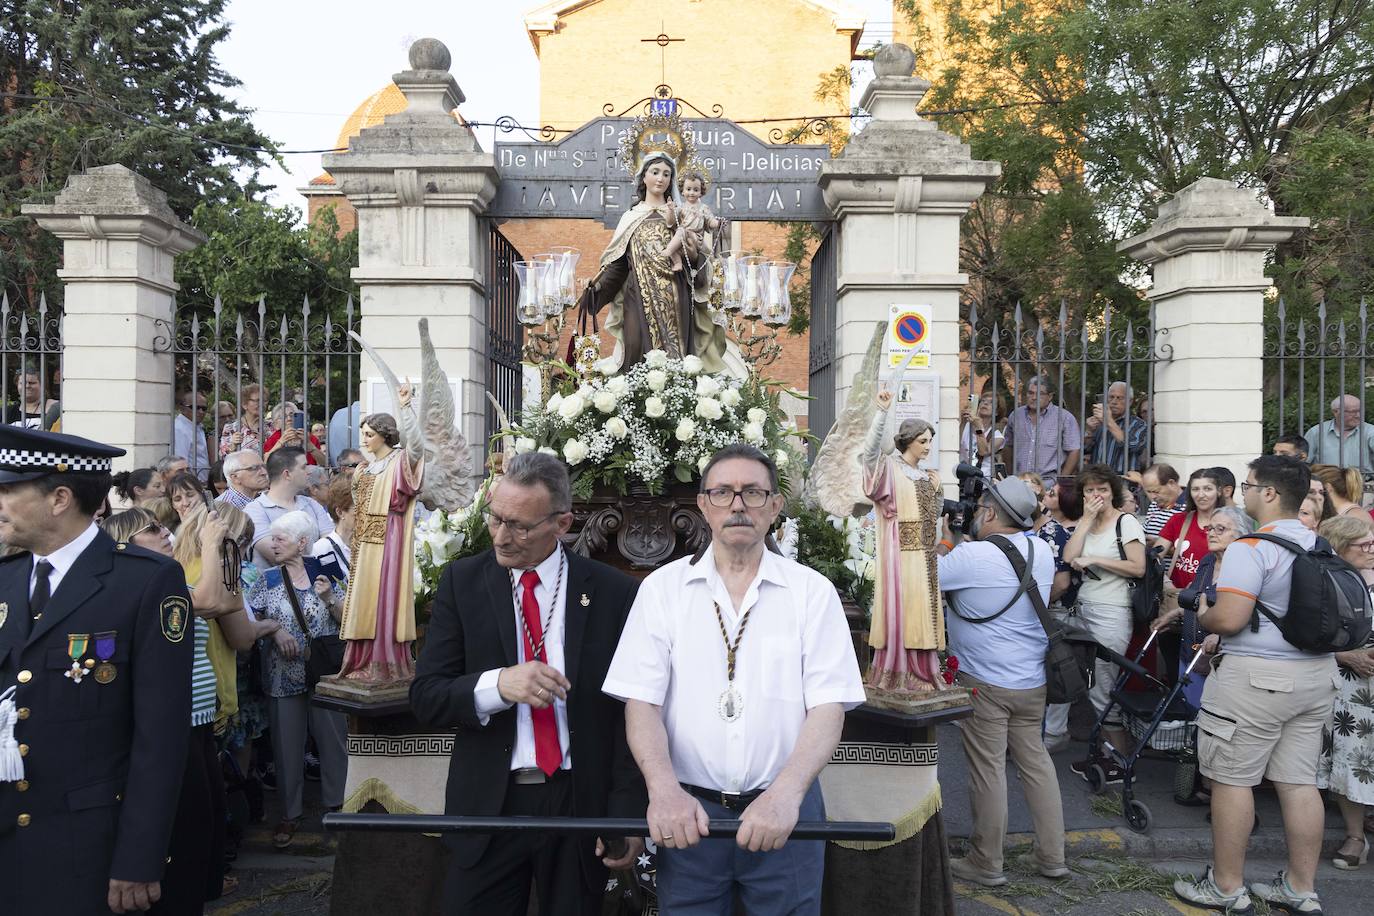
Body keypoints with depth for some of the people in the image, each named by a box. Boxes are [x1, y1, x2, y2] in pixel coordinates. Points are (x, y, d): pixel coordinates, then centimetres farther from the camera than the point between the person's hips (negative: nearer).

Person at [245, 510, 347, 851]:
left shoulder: (323, 573, 2)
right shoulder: (267, 580, 3)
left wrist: (330, 598, -14)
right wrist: (274, 630, -14)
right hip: (284, 678, 0)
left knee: (334, 740, 6)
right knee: (287, 745, 7)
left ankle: (336, 805, 23)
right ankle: (290, 814, 21)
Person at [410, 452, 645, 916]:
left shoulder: (613, 591, -4)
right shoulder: (463, 581, -1)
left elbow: (629, 712, -2)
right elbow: (425, 697, -4)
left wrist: (628, 812, -7)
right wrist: (497, 684, -23)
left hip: (582, 804, 0)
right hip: (488, 803, 1)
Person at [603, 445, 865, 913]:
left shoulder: (812, 590, -1)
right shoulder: (662, 587, 1)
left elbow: (828, 707, -6)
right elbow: (641, 702, -4)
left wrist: (785, 794, -21)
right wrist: (664, 789, -20)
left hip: (785, 810, 0)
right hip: (687, 812, 0)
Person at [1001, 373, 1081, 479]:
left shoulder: (1065, 418, 2)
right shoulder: (1015, 415, 14)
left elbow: (1074, 451, 0)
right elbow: (1008, 447, 22)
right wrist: (1010, 477, 17)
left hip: (1049, 480, -3)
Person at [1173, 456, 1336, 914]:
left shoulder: (1251, 549, -16)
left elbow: (1229, 619, -23)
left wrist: (1201, 616, -1)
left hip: (1256, 675, -8)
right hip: (1316, 672, 8)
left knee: (1232, 779, 2)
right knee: (1299, 781, 12)